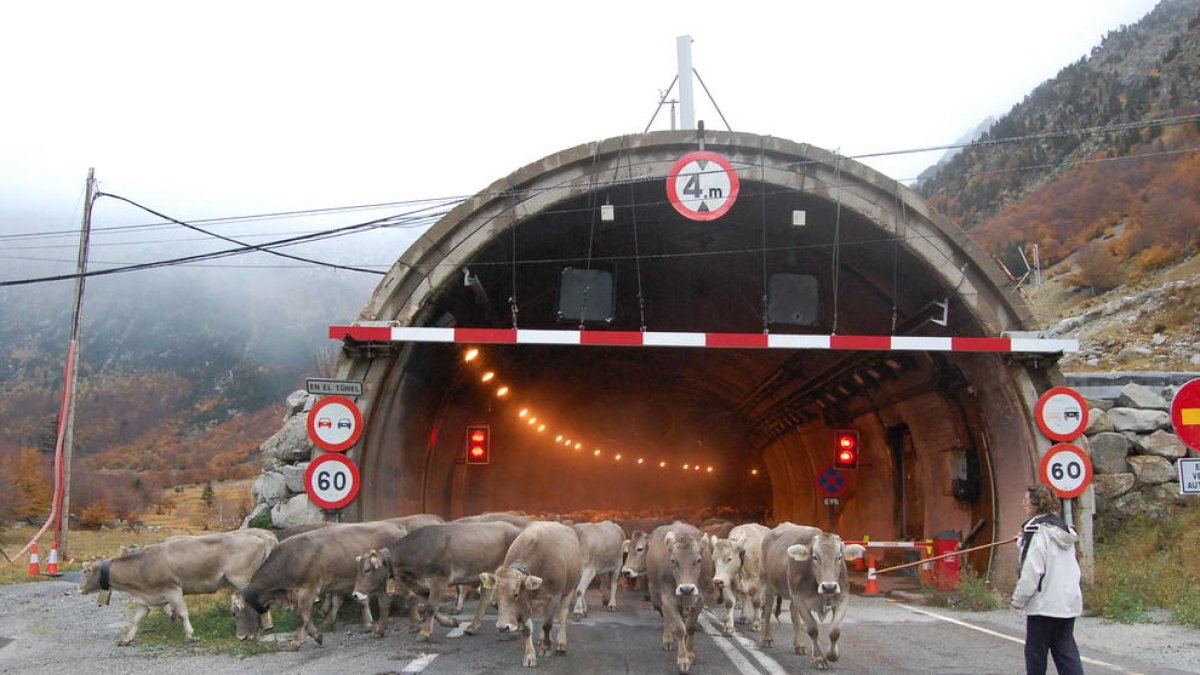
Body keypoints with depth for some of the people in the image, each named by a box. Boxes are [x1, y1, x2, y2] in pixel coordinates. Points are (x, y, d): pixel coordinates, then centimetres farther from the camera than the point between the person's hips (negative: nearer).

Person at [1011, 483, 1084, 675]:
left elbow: (1031, 569, -17)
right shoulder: (1063, 528, 11)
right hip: (1068, 601, 7)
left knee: (1035, 651, 5)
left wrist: (1019, 598, -9)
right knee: (1066, 650, 8)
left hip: (1044, 603, -7)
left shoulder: (1036, 529, -13)